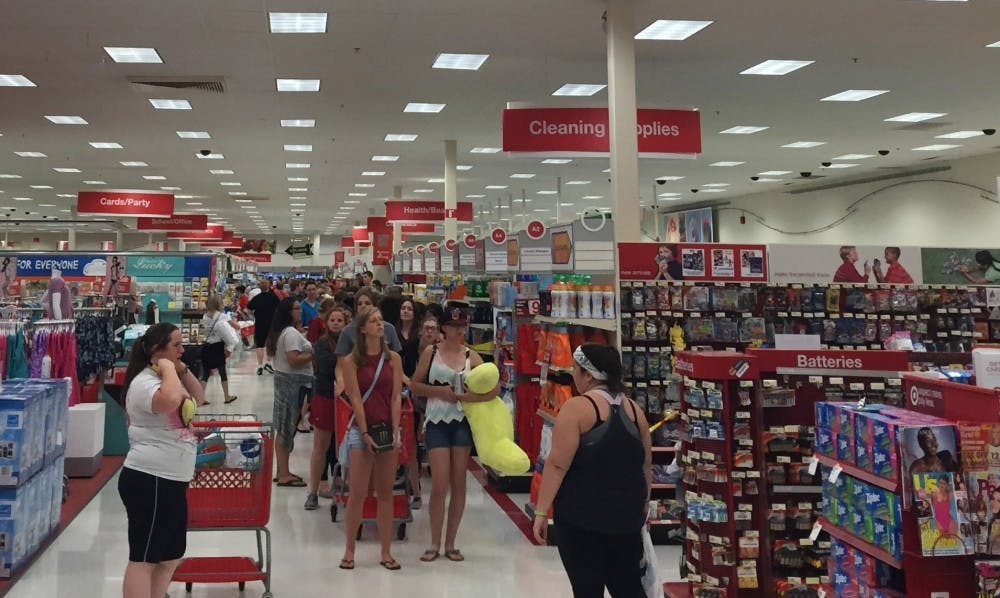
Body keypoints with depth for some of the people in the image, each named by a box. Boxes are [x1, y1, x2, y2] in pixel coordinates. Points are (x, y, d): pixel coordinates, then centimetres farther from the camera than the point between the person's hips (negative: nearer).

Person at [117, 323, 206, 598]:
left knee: (171, 557, 15)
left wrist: (183, 370, 9)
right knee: (143, 558, -5)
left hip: (170, 481, 11)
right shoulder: (145, 382, -16)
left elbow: (198, 400, 23)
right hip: (150, 481, -11)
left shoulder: (168, 379, 17)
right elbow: (170, 400, -37)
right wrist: (169, 368, -21)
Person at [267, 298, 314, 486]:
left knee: (284, 428, 13)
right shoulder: (291, 333, -16)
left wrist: (309, 350, 15)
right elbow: (293, 359, -24)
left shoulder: (281, 332, 15)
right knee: (288, 428, -5)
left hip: (283, 379, 10)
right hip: (293, 381, -10)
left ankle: (282, 471, 21)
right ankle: (284, 474, 0)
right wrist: (313, 354, -15)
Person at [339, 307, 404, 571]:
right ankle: (349, 550, 11)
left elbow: (396, 397, 0)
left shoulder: (393, 358, 4)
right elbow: (356, 399, -7)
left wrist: (394, 431, -8)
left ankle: (386, 552, 13)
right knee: (358, 494, -2)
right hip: (361, 430, -2)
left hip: (388, 429, 2)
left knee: (386, 494, 7)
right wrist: (365, 433, -12)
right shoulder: (351, 361, -2)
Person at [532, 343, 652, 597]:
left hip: (582, 514, -5)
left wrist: (541, 512, -11)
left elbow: (557, 465, -15)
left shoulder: (576, 408, -11)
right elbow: (646, 465, 15)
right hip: (626, 514, 6)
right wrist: (642, 505, 26)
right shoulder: (634, 409, 7)